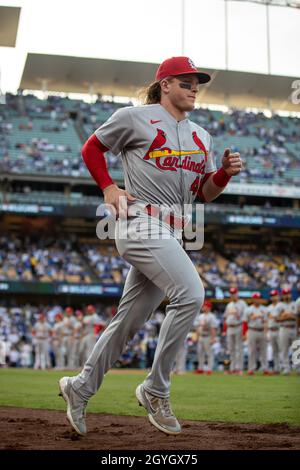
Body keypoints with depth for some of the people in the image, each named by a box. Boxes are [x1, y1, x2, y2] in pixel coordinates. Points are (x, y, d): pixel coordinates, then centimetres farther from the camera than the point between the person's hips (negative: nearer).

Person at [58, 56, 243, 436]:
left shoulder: (200, 136, 20)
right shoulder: (134, 118, 1)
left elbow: (205, 193, 20)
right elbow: (91, 148, 11)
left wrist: (226, 172, 0)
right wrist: (108, 187, -2)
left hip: (172, 234, 7)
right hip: (141, 225, -7)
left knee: (128, 321, 9)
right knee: (191, 293, -24)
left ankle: (80, 388, 23)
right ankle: (155, 390, -11)